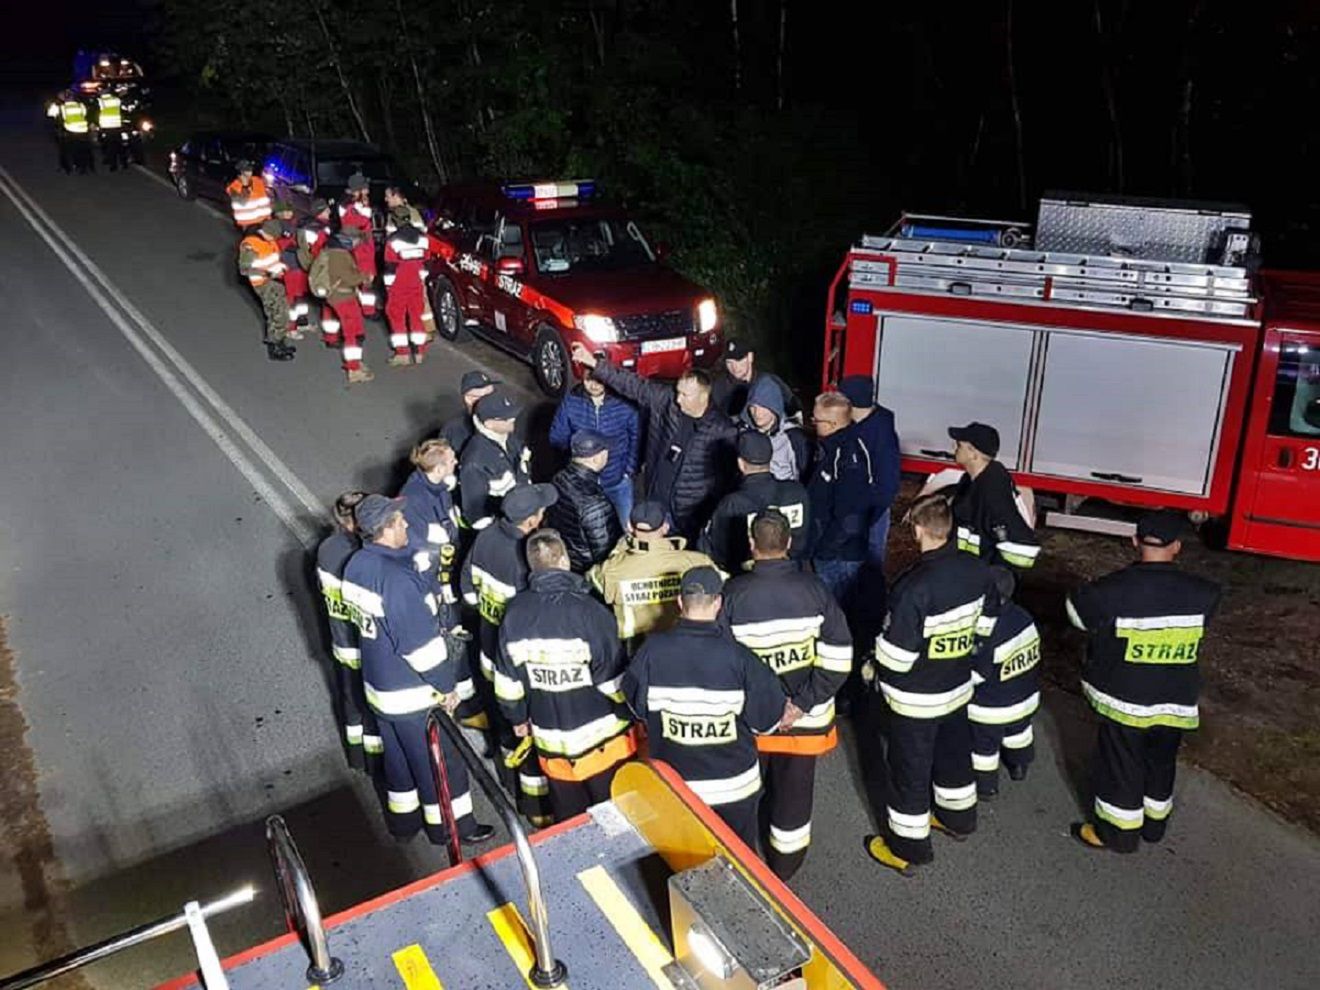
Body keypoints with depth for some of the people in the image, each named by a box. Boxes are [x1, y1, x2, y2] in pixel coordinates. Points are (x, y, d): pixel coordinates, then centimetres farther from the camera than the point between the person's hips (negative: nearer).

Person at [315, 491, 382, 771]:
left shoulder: (326, 548, -7)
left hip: (341, 643, 7)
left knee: (351, 698, 24)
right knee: (375, 706, 12)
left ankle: (357, 753, 41)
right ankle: (376, 759, 28)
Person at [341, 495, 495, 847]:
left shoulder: (356, 565, -4)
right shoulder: (397, 580, -31)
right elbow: (423, 643, -27)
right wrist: (446, 686, -13)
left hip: (379, 684, 8)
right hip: (414, 693, -8)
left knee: (398, 754, 25)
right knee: (439, 759, 11)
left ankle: (403, 818, 42)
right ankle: (451, 825, 28)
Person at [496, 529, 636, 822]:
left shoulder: (516, 612, -6)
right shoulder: (590, 612, -20)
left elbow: (508, 679, 3)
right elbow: (613, 678, -15)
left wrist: (517, 718, 19)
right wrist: (630, 715, 1)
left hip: (551, 741, 4)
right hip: (602, 738, -4)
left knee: (568, 818, 19)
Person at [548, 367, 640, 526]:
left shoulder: (624, 402, -17)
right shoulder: (570, 401, -14)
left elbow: (636, 438, -4)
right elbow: (557, 437, -4)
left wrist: (629, 470, -5)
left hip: (618, 482, -1)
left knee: (628, 527, 19)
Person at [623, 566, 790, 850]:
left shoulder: (652, 651, -18)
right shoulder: (739, 658, -23)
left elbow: (637, 705, -4)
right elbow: (768, 719, -13)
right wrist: (785, 712, 9)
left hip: (673, 784, 1)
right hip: (734, 784, -1)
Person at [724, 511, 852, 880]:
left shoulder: (734, 593, -19)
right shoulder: (814, 589, -14)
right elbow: (838, 659, -14)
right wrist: (803, 704, -11)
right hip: (805, 718, 1)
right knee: (794, 790, 21)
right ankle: (785, 866, 40)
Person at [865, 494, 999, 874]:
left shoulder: (915, 586, -32)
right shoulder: (977, 571, -10)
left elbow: (896, 653, -26)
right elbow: (985, 622, 6)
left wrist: (877, 670, -6)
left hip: (916, 699, -7)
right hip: (958, 686, 7)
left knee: (910, 769, 11)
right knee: (954, 753, 28)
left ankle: (908, 845, 27)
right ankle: (959, 817, 50)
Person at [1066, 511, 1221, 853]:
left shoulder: (1113, 590, -24)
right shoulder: (1201, 595, -15)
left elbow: (1077, 610, -7)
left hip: (1125, 700, -3)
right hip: (1176, 703, 4)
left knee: (1120, 765, 15)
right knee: (1160, 762, 25)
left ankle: (1118, 832, 29)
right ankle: (1154, 822, 44)